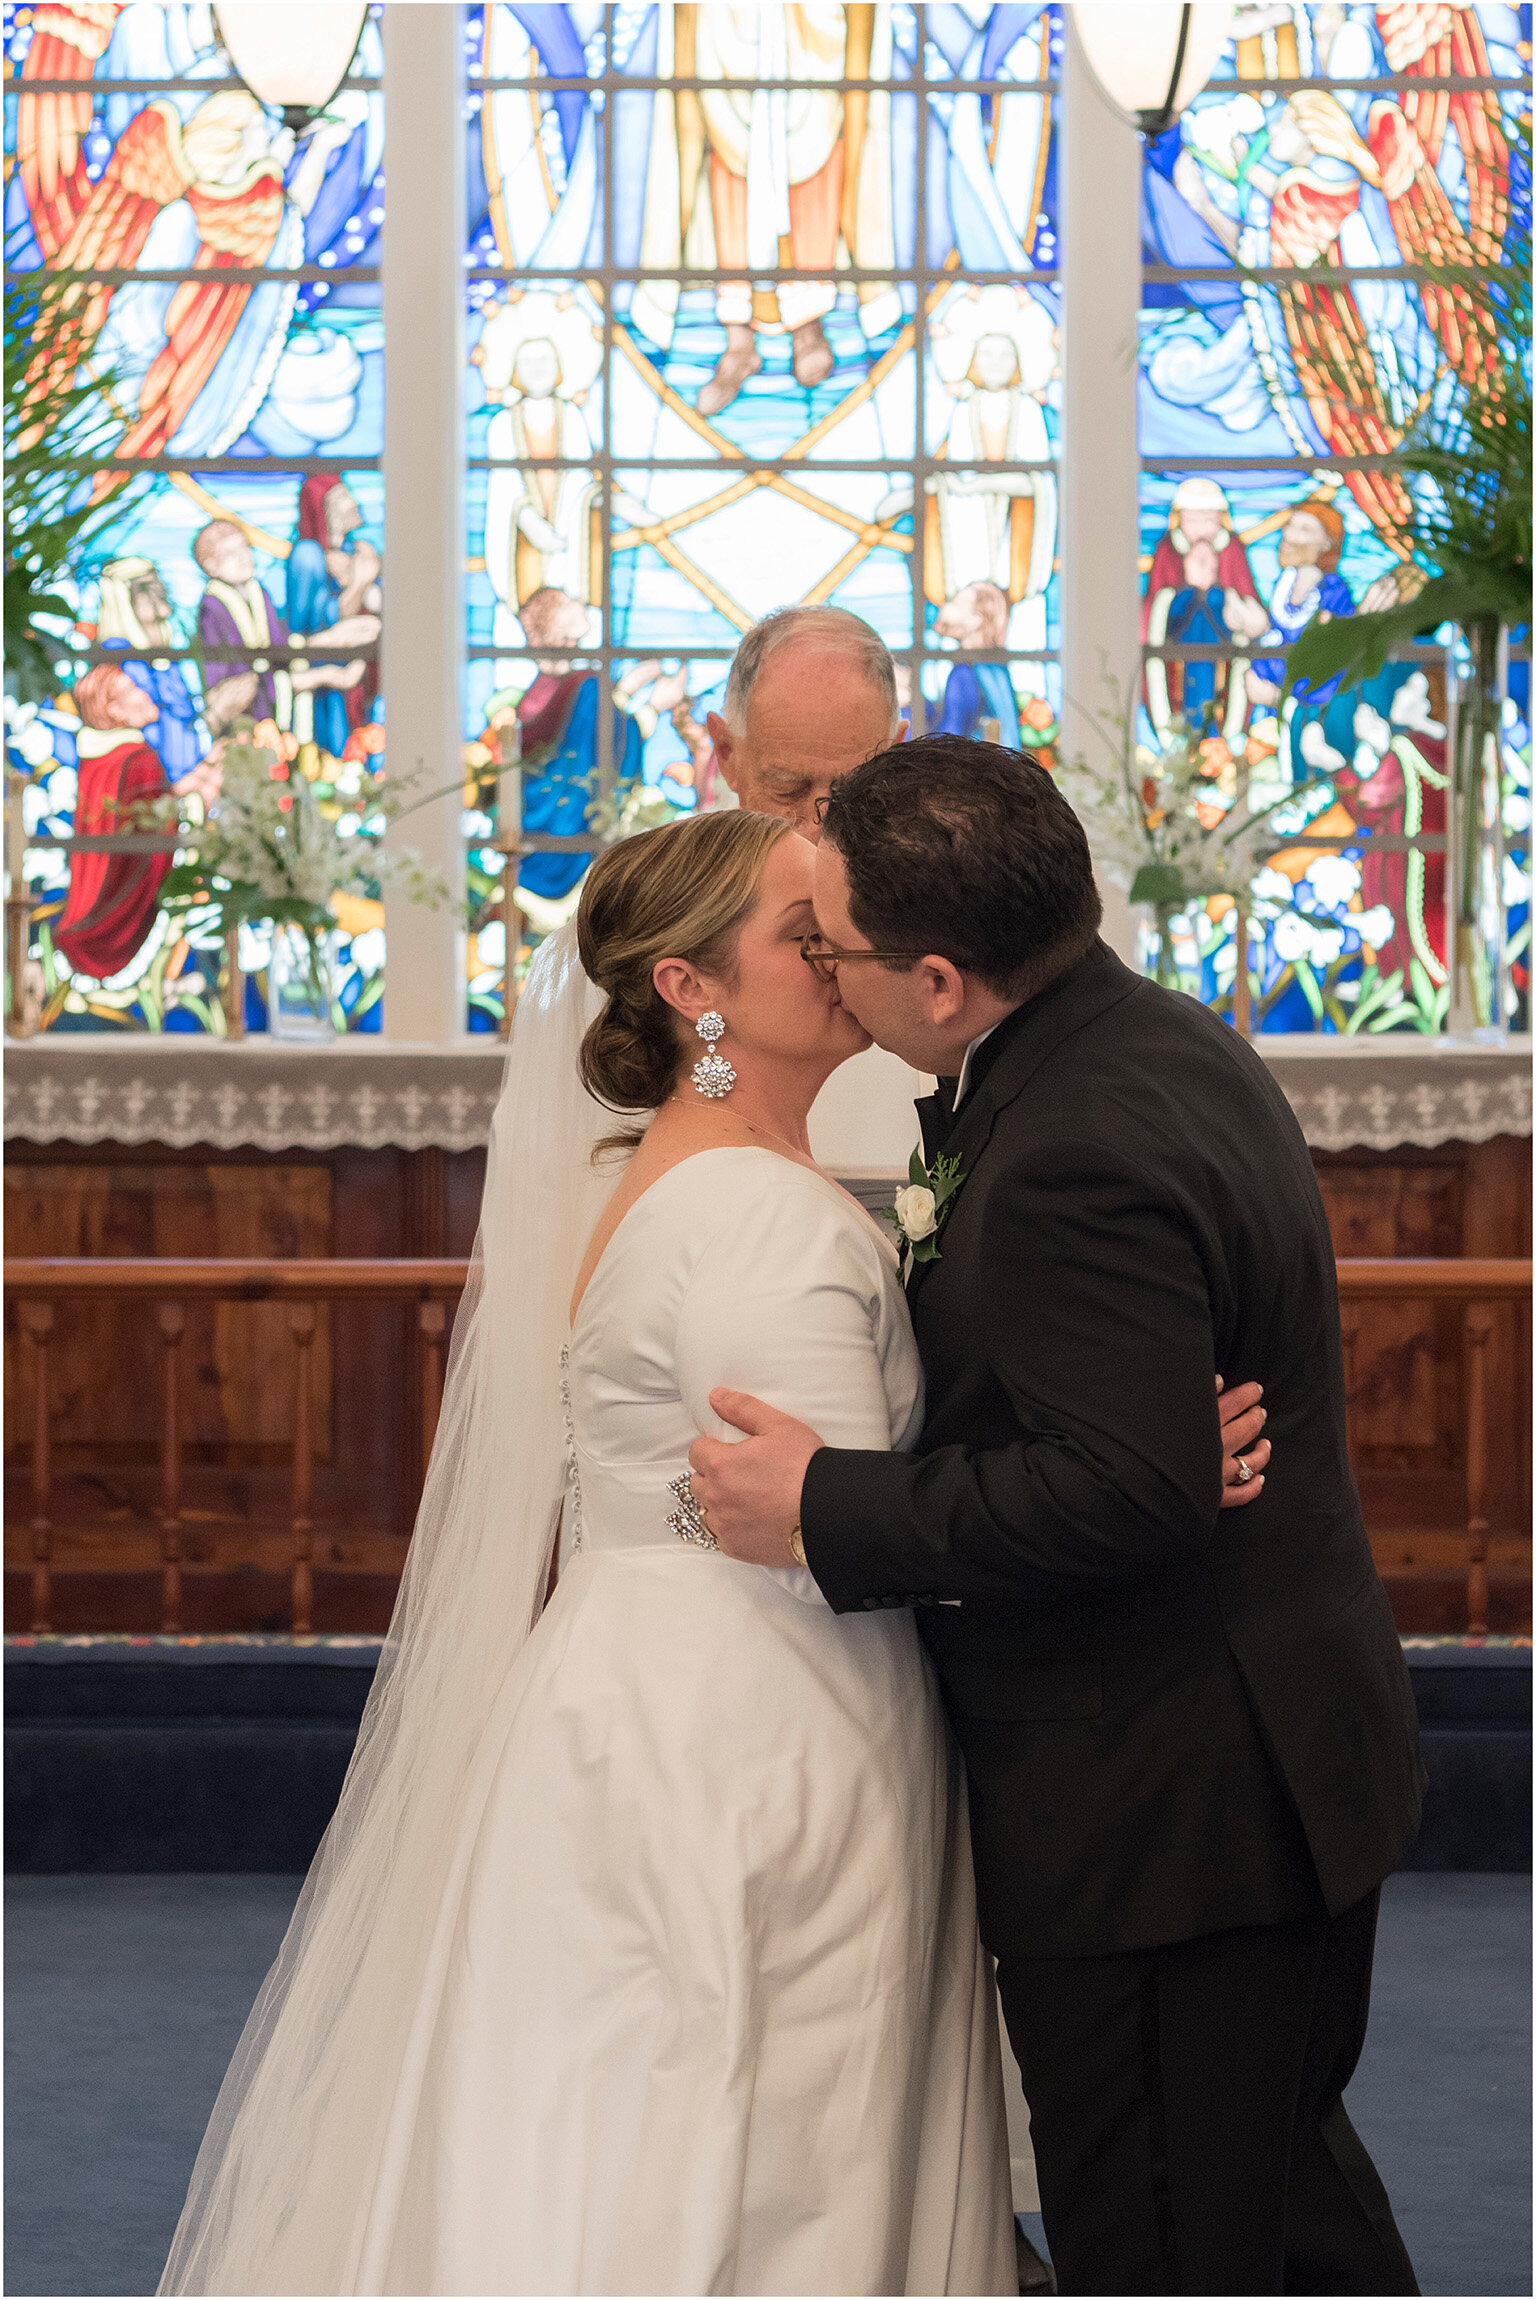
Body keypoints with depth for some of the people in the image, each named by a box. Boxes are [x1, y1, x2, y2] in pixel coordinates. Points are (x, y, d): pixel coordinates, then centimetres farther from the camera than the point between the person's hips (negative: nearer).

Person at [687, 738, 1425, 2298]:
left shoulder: (1074, 1159, -27)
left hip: (1164, 1810, -10)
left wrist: (825, 1510, -25)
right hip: (1286, 1757, 10)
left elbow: (1124, 1492, -32)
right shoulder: (1166, 1040, 6)